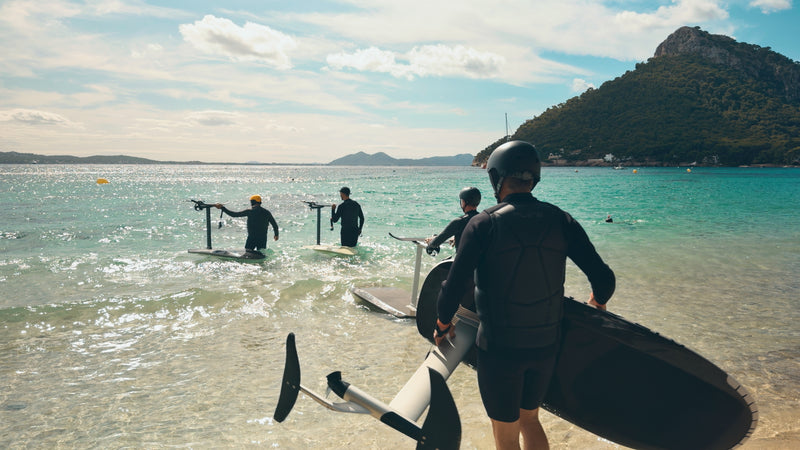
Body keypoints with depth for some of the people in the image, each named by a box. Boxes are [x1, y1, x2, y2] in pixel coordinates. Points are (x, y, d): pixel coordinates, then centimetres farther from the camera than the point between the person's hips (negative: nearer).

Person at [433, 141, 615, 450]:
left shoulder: (484, 224, -14)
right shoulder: (560, 221, -3)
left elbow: (453, 288, -17)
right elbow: (604, 279, -3)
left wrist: (443, 325, 2)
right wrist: (596, 305, 20)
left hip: (498, 348, -4)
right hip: (545, 346, 4)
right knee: (529, 419, 27)